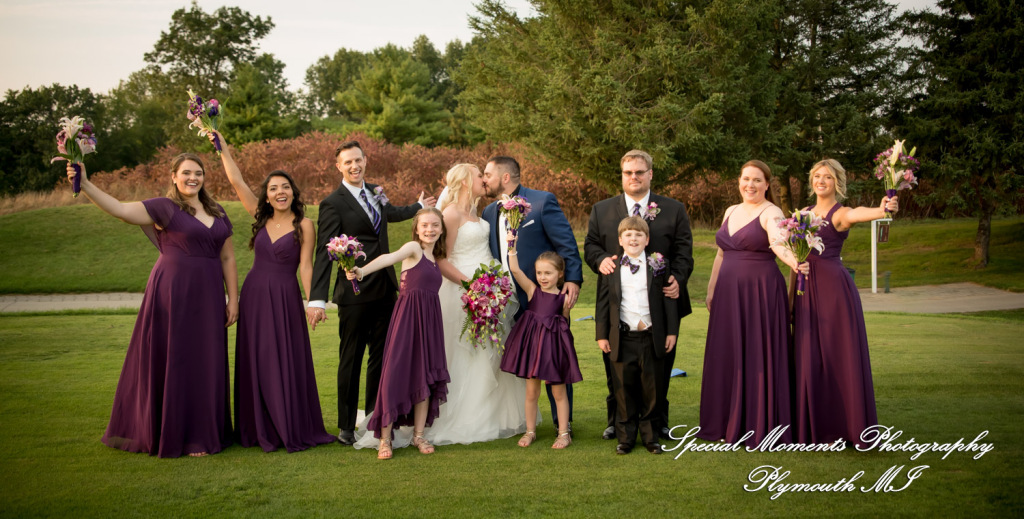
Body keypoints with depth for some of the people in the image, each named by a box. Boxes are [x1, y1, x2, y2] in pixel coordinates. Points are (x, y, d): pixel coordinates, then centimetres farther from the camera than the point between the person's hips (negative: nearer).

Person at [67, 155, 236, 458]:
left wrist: (233, 299, 9)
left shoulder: (217, 214, 14)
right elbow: (121, 210, -15)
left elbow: (227, 258, 15)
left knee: (204, 364, 8)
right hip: (172, 295, -5)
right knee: (170, 361, 1)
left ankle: (202, 432, 19)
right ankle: (168, 433, 14)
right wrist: (85, 185, -27)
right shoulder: (164, 208, -2)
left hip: (206, 299, 5)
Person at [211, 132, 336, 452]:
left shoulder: (303, 225, -4)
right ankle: (261, 430, 17)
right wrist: (223, 149, 4)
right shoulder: (261, 218, 7)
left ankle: (293, 430, 9)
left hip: (284, 298, -4)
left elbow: (305, 265, -7)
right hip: (254, 295, 5)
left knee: (285, 363, -1)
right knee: (255, 362, 7)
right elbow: (237, 182, 6)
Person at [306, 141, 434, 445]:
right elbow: (324, 253, -14)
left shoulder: (375, 193, 12)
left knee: (381, 358, 10)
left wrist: (419, 207, 53)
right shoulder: (333, 204, -9)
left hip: (385, 291, 6)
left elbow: (391, 213, 36)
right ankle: (346, 427, 13)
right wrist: (317, 299, -20)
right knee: (350, 361, 2)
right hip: (354, 293, -6)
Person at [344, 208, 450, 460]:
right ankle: (385, 438, 1)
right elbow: (389, 258, -23)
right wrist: (362, 271, -40)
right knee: (397, 372, -6)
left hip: (429, 318, 7)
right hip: (408, 316, -6)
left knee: (426, 376, 6)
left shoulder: (435, 259, 16)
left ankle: (418, 435, 16)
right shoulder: (413, 248, -4)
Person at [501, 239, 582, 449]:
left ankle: (564, 433, 17)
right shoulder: (532, 290, -1)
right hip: (532, 344, 1)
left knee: (559, 392, 7)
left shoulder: (563, 298, -2)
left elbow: (565, 322, 9)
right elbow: (515, 269, -10)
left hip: (554, 345, -1)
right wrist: (512, 247, -15)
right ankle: (530, 431, 24)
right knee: (531, 391, 10)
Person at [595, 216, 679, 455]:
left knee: (651, 389, 7)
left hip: (651, 338, 0)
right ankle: (626, 437, 17)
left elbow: (669, 300, 4)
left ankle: (650, 436, 20)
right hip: (622, 339, 0)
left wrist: (671, 331, 0)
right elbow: (603, 303, 6)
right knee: (624, 389, 5)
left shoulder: (658, 266, 4)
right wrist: (601, 335, 2)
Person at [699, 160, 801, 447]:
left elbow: (778, 243, -28)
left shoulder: (771, 214, -7)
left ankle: (759, 426, 4)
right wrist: (711, 289, 15)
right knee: (728, 357, 9)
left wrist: (793, 262, -48)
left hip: (760, 292, -7)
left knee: (758, 357, -3)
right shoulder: (731, 212, 14)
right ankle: (728, 423, 18)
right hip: (729, 293, 7)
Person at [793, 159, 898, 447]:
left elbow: (856, 214, -30)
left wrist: (881, 210, -51)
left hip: (834, 287, -6)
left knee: (839, 355, -2)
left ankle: (841, 427, 6)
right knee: (809, 358, 6)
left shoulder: (840, 213, -6)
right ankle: (816, 428, 15)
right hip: (807, 289, 6)